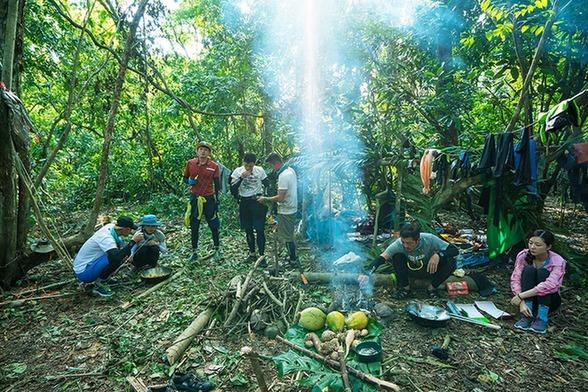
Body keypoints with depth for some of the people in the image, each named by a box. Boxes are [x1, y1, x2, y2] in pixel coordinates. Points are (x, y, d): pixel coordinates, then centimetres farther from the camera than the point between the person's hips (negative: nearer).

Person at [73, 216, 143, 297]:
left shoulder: (111, 226, -6)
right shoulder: (106, 238, -28)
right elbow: (117, 258, -41)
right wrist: (133, 241, -35)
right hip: (83, 273, -8)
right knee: (115, 259, -28)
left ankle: (103, 278, 6)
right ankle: (98, 286, -8)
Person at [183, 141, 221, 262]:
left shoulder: (214, 166, -4)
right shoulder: (190, 163, 1)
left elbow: (217, 184, 0)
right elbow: (185, 178, 13)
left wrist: (217, 201, -3)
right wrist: (189, 181, -11)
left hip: (209, 199, -2)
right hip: (194, 198, 2)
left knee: (214, 226, 7)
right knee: (194, 227, 10)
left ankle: (217, 250, 23)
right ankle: (194, 253, 23)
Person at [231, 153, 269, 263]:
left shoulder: (260, 170, -6)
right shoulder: (237, 171, -4)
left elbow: (268, 186, 3)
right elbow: (232, 190, -10)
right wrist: (241, 178, -22)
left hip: (257, 202, -2)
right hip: (244, 203, 3)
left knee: (259, 230, -4)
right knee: (248, 230, 12)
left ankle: (262, 255, 5)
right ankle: (252, 253, 26)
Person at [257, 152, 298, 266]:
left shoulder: (283, 176, -25)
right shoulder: (291, 170, 5)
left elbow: (280, 198, -26)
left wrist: (266, 199, -13)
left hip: (286, 211, -10)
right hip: (292, 208, 10)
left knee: (287, 237, 3)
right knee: (289, 235, 20)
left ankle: (293, 261, 16)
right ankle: (292, 257, 33)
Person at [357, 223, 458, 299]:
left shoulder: (430, 239, -30)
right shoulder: (399, 244, -30)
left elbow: (455, 250, -23)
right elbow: (381, 258, -39)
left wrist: (438, 255, -43)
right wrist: (367, 273, -56)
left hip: (430, 269, 0)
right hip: (412, 270, 0)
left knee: (450, 261, -29)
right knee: (397, 256, -30)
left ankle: (432, 288, -6)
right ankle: (405, 288, -11)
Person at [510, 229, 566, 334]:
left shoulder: (558, 261, -18)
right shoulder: (523, 256, -12)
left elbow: (550, 285, -34)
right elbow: (515, 279, -17)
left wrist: (520, 296, -37)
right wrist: (522, 302, -32)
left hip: (549, 300, -1)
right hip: (528, 299, 1)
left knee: (542, 272, -27)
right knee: (529, 270, -26)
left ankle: (541, 318, -30)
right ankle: (527, 316, -30)